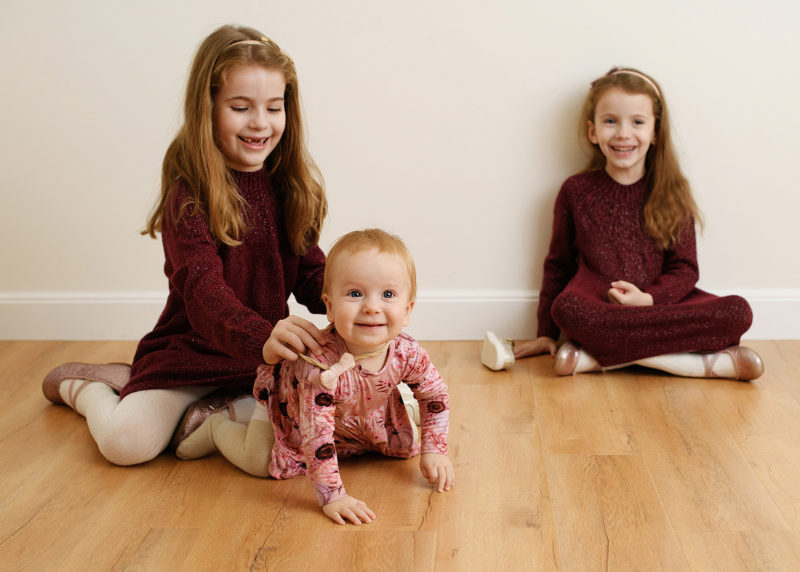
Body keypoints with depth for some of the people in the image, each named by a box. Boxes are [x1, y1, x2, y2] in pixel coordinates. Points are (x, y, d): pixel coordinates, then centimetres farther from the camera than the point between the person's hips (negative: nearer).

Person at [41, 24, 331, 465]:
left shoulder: (289, 186, 3)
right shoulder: (188, 193, -15)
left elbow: (310, 272, 3)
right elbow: (201, 286, -28)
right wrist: (260, 337, -48)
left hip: (266, 353, 5)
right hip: (192, 349, -5)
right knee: (126, 440, -22)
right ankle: (81, 386, 15)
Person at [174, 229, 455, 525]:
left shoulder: (407, 353, -32)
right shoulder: (322, 366, -48)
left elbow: (435, 396, -12)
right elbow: (316, 436, -44)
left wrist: (434, 451, -15)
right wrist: (332, 496, -45)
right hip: (288, 397, -4)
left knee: (405, 446, 12)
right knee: (258, 460, -11)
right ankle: (217, 427, 19)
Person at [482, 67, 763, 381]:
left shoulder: (671, 193, 7)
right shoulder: (576, 191, 8)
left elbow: (685, 269, 5)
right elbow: (558, 265, 14)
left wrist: (648, 298, -15)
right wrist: (547, 333, 11)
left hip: (659, 305, 1)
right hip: (597, 308, -1)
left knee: (738, 311, -24)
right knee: (566, 307, -37)